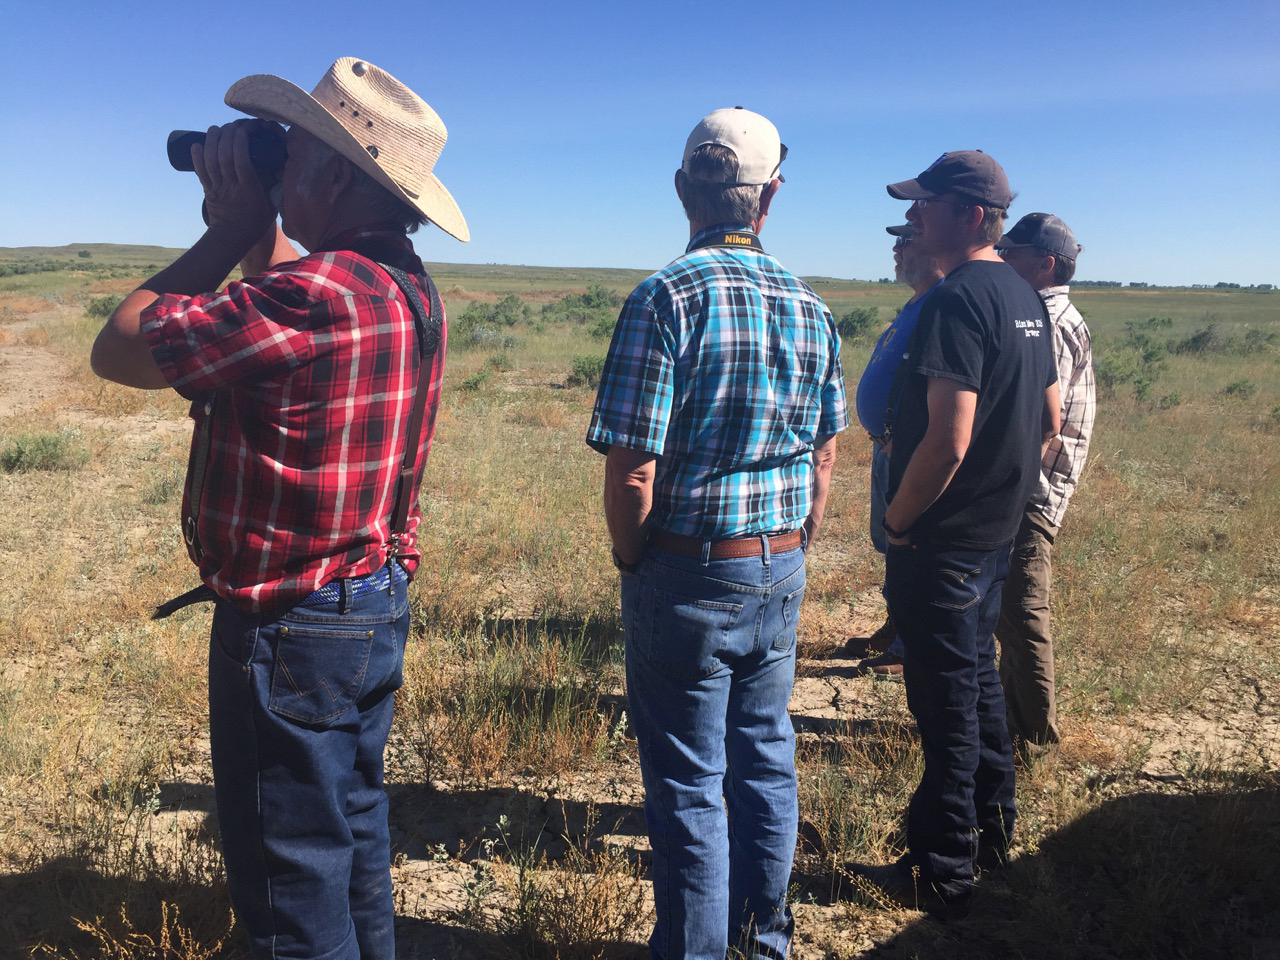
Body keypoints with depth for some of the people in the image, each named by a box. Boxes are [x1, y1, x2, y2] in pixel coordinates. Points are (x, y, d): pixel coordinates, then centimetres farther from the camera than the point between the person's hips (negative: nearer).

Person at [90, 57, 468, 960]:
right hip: (379, 604, 9)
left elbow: (118, 350, -16)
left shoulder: (311, 295, -26)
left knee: (291, 871, 9)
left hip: (291, 623, -9)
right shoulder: (408, 283, 3)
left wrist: (232, 227, -10)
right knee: (354, 829, 25)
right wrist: (255, 230, 7)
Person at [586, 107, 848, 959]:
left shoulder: (668, 297, -16)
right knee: (766, 756, 20)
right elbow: (825, 459, 10)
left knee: (689, 784, 7)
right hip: (781, 572, 6)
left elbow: (632, 473, -20)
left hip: (689, 577, -6)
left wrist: (630, 561, -2)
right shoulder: (810, 306, 4)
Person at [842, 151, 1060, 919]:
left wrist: (897, 518, -14)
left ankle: (941, 875, 16)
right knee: (979, 675, 22)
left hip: (943, 540, -9)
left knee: (946, 700, 1)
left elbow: (948, 440, -26)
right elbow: (1049, 420, 16)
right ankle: (993, 821, 38)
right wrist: (1005, 485, 18)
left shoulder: (958, 300, -20)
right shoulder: (1025, 297, 10)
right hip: (998, 532, 9)